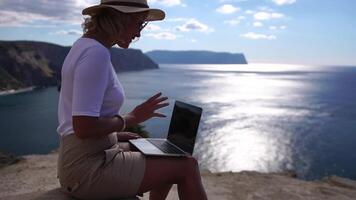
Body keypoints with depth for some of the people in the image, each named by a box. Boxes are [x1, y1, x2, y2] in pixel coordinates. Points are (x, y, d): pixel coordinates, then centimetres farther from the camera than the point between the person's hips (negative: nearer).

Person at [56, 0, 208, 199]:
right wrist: (132, 118, -14)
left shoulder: (86, 46, 10)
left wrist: (116, 134, 10)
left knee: (169, 157, 21)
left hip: (90, 155, 10)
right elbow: (83, 127, -27)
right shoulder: (96, 53, -21)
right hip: (89, 168, -10)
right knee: (188, 166, -5)